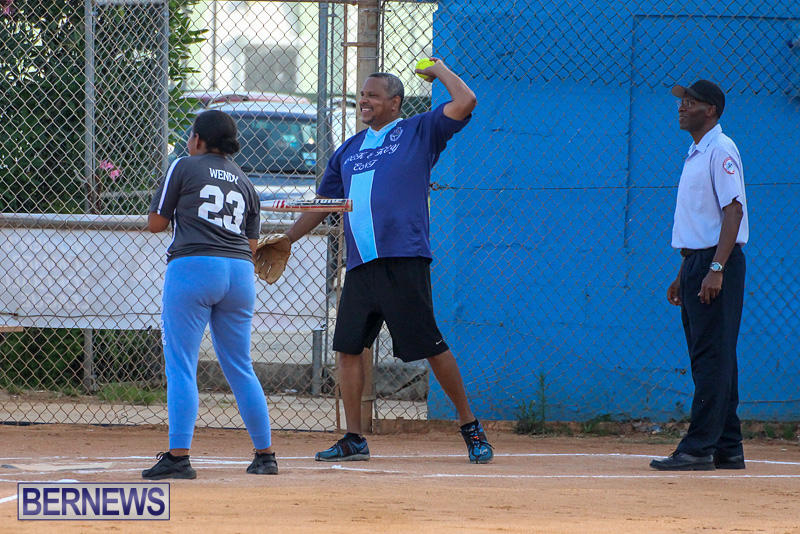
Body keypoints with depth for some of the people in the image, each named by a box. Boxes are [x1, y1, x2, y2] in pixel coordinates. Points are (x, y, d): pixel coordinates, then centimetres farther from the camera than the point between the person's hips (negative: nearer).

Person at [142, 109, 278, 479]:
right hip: (239, 273, 5)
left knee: (181, 365, -5)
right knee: (240, 368, 14)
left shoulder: (184, 168, 5)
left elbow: (156, 223, 6)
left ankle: (178, 456, -14)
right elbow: (252, 244, 17)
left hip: (193, 266, -5)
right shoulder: (244, 182, 19)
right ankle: (265, 453, 13)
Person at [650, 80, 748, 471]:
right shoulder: (696, 155, 19)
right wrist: (683, 274, 22)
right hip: (697, 262, 10)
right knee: (708, 358, 10)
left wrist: (715, 269, -25)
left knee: (713, 357, -10)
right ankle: (727, 447, 13)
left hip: (718, 262, -10)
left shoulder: (721, 150, -11)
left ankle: (699, 447, -14)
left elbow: (733, 211, -19)